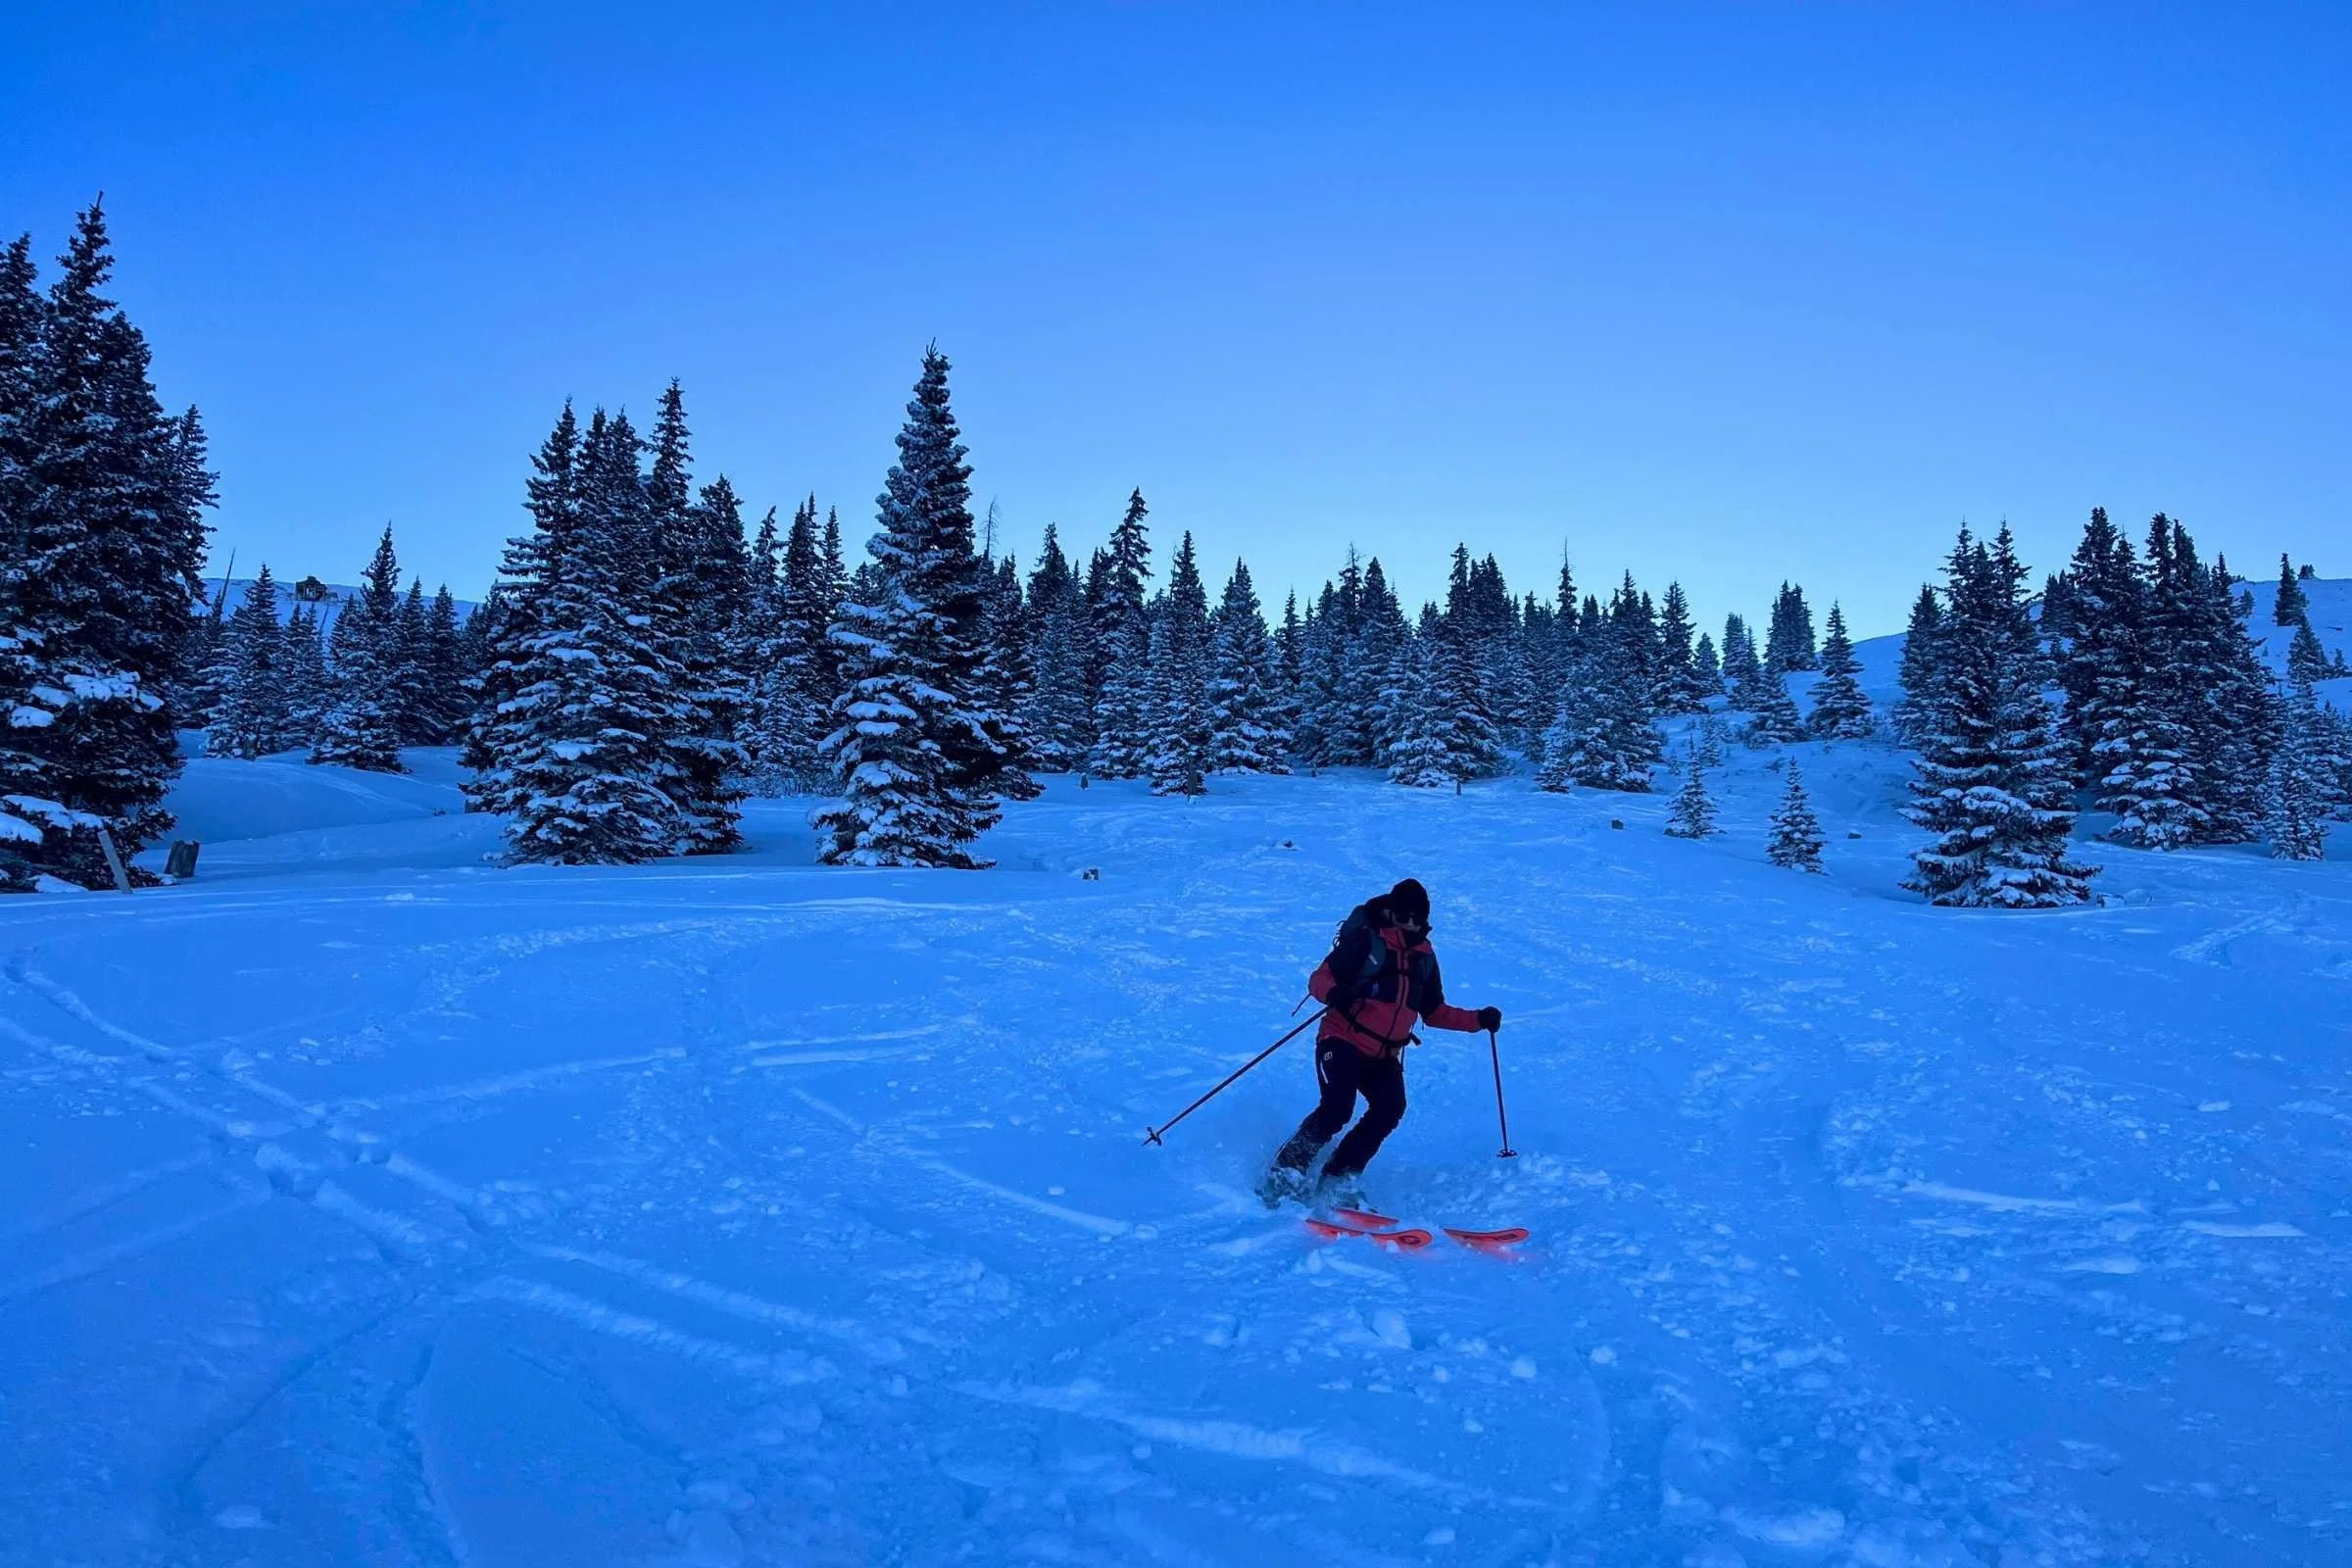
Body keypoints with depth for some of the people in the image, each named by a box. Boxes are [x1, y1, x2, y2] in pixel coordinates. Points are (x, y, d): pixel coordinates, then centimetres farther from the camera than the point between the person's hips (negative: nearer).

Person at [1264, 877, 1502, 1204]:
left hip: (1385, 1056, 5)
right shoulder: (1366, 940, -5)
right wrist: (1334, 993, -30)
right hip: (1342, 1042, -5)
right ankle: (1286, 1171, -8)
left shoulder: (1424, 956, 13)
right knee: (1336, 1109, -25)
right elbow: (1319, 979, -7)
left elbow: (1434, 1011, 21)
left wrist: (1478, 1019, 8)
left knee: (1390, 1109, -21)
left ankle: (1340, 1178, -11)